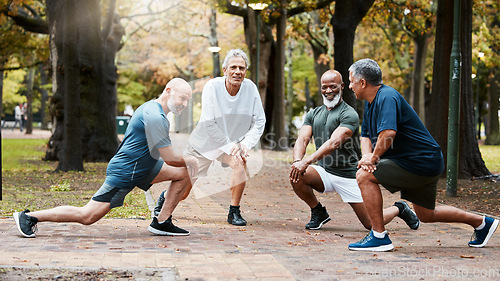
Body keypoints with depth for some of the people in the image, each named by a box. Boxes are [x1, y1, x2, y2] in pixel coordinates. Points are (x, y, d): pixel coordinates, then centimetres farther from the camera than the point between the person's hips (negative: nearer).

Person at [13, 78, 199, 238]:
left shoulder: (151, 107, 11)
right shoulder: (155, 117, -23)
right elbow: (170, 159, -21)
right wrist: (188, 161, 0)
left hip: (141, 168, 10)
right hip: (124, 174, -10)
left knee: (185, 174, 5)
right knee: (86, 217, -9)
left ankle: (161, 222, 6)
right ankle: (29, 217, 0)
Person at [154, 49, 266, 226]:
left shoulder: (250, 88, -15)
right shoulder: (212, 87, -23)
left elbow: (259, 121, -9)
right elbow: (208, 124, -22)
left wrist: (246, 144, -23)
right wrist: (229, 146, -27)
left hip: (232, 142, 2)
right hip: (204, 143, -2)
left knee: (240, 162, -31)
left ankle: (234, 212, -13)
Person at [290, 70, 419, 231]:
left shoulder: (349, 114, -11)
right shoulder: (313, 114, 10)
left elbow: (334, 143, -24)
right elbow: (302, 139, -3)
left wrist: (307, 161, -35)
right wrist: (297, 161, -26)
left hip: (348, 175, -5)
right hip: (324, 172, 5)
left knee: (371, 223, -5)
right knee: (297, 176, -25)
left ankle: (399, 209, 29)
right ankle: (318, 212, 2)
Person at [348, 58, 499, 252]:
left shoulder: (387, 97, -20)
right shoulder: (371, 102, 12)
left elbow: (388, 134, -36)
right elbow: (366, 135, 18)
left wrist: (373, 158, -21)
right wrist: (367, 155, -3)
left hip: (422, 162, -11)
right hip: (425, 164, 11)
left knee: (364, 176, -18)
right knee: (426, 215, 22)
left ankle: (379, 236, -16)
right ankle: (481, 222, 35)